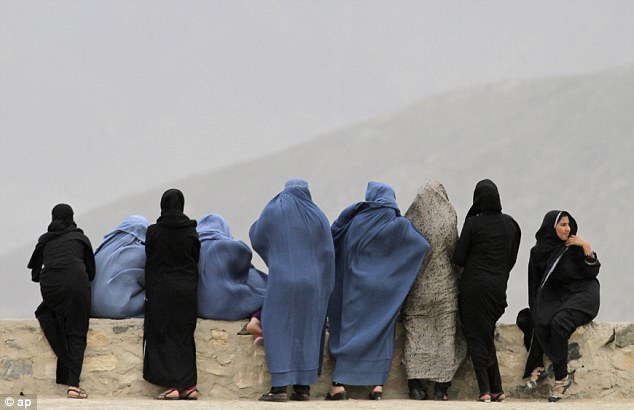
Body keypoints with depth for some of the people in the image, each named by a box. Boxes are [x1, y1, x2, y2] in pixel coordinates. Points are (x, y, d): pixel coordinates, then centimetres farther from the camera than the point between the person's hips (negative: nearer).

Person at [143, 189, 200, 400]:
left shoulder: (153, 232, -6)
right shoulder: (191, 232, -1)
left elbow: (150, 261, 0)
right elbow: (196, 262, 4)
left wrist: (149, 292, 11)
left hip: (161, 290, -2)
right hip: (187, 290, 3)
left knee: (163, 336, 1)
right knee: (184, 335, 10)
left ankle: (172, 385, -8)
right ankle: (188, 385, 6)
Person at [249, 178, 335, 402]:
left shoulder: (273, 210, 0)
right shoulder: (317, 215, 4)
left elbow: (256, 239, 9)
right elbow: (328, 252, 4)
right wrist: (325, 287, 12)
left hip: (282, 281, -2)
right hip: (311, 281, 2)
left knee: (279, 329, 0)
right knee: (307, 331, 11)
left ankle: (279, 386, -9)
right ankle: (303, 385, 11)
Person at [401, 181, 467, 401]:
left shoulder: (411, 219, -4)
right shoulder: (449, 219, -6)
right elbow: (455, 252, -2)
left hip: (417, 287, 1)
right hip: (444, 288, -1)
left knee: (415, 334, 6)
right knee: (445, 334, 5)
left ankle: (415, 385, 1)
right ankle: (441, 386, 2)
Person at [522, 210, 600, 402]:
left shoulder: (575, 247, -2)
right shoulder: (539, 251, 4)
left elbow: (592, 272, -4)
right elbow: (536, 283, 9)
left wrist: (587, 248, -13)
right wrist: (537, 307, -2)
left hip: (581, 294, -3)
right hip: (554, 297, 3)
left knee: (558, 323, -30)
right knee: (541, 322, -30)